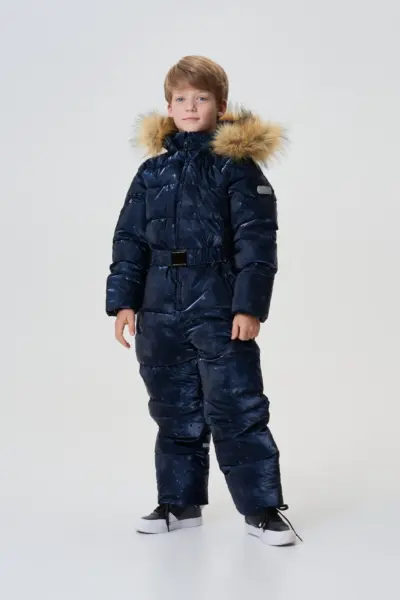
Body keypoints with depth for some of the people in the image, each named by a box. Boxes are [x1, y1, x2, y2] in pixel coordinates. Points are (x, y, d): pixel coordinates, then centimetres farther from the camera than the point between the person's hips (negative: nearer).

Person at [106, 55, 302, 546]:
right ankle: (180, 502, 25)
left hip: (220, 311, -5)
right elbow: (130, 241, 11)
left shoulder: (238, 166, -3)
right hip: (160, 312, 5)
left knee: (237, 410, -4)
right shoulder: (152, 173, 10)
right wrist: (123, 301, 2)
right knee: (175, 412, 13)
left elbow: (256, 240, -8)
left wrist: (250, 306, -14)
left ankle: (261, 507, 5)